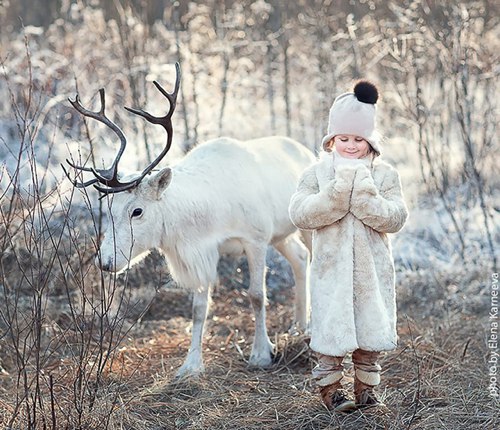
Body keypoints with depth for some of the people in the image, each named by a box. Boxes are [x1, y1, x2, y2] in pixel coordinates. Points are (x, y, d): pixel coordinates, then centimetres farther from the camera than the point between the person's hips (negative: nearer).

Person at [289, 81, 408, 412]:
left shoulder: (385, 175, 1)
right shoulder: (317, 173, 1)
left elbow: (395, 218, -10)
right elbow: (300, 214, -13)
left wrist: (363, 193, -21)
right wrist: (339, 188, -21)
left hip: (373, 269, 1)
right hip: (331, 269, -1)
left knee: (371, 330, 8)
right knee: (331, 330, 1)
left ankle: (366, 386, 22)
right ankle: (330, 386, 16)